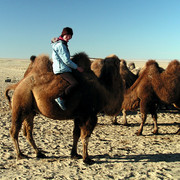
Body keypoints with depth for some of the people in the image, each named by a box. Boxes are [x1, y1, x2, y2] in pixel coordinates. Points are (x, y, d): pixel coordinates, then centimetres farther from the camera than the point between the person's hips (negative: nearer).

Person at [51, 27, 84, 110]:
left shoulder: (63, 43, 17)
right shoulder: (60, 45, -14)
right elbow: (66, 60, -17)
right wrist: (77, 67, -8)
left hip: (63, 68, 11)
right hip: (62, 69, -11)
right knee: (75, 83, -25)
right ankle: (61, 98, -22)